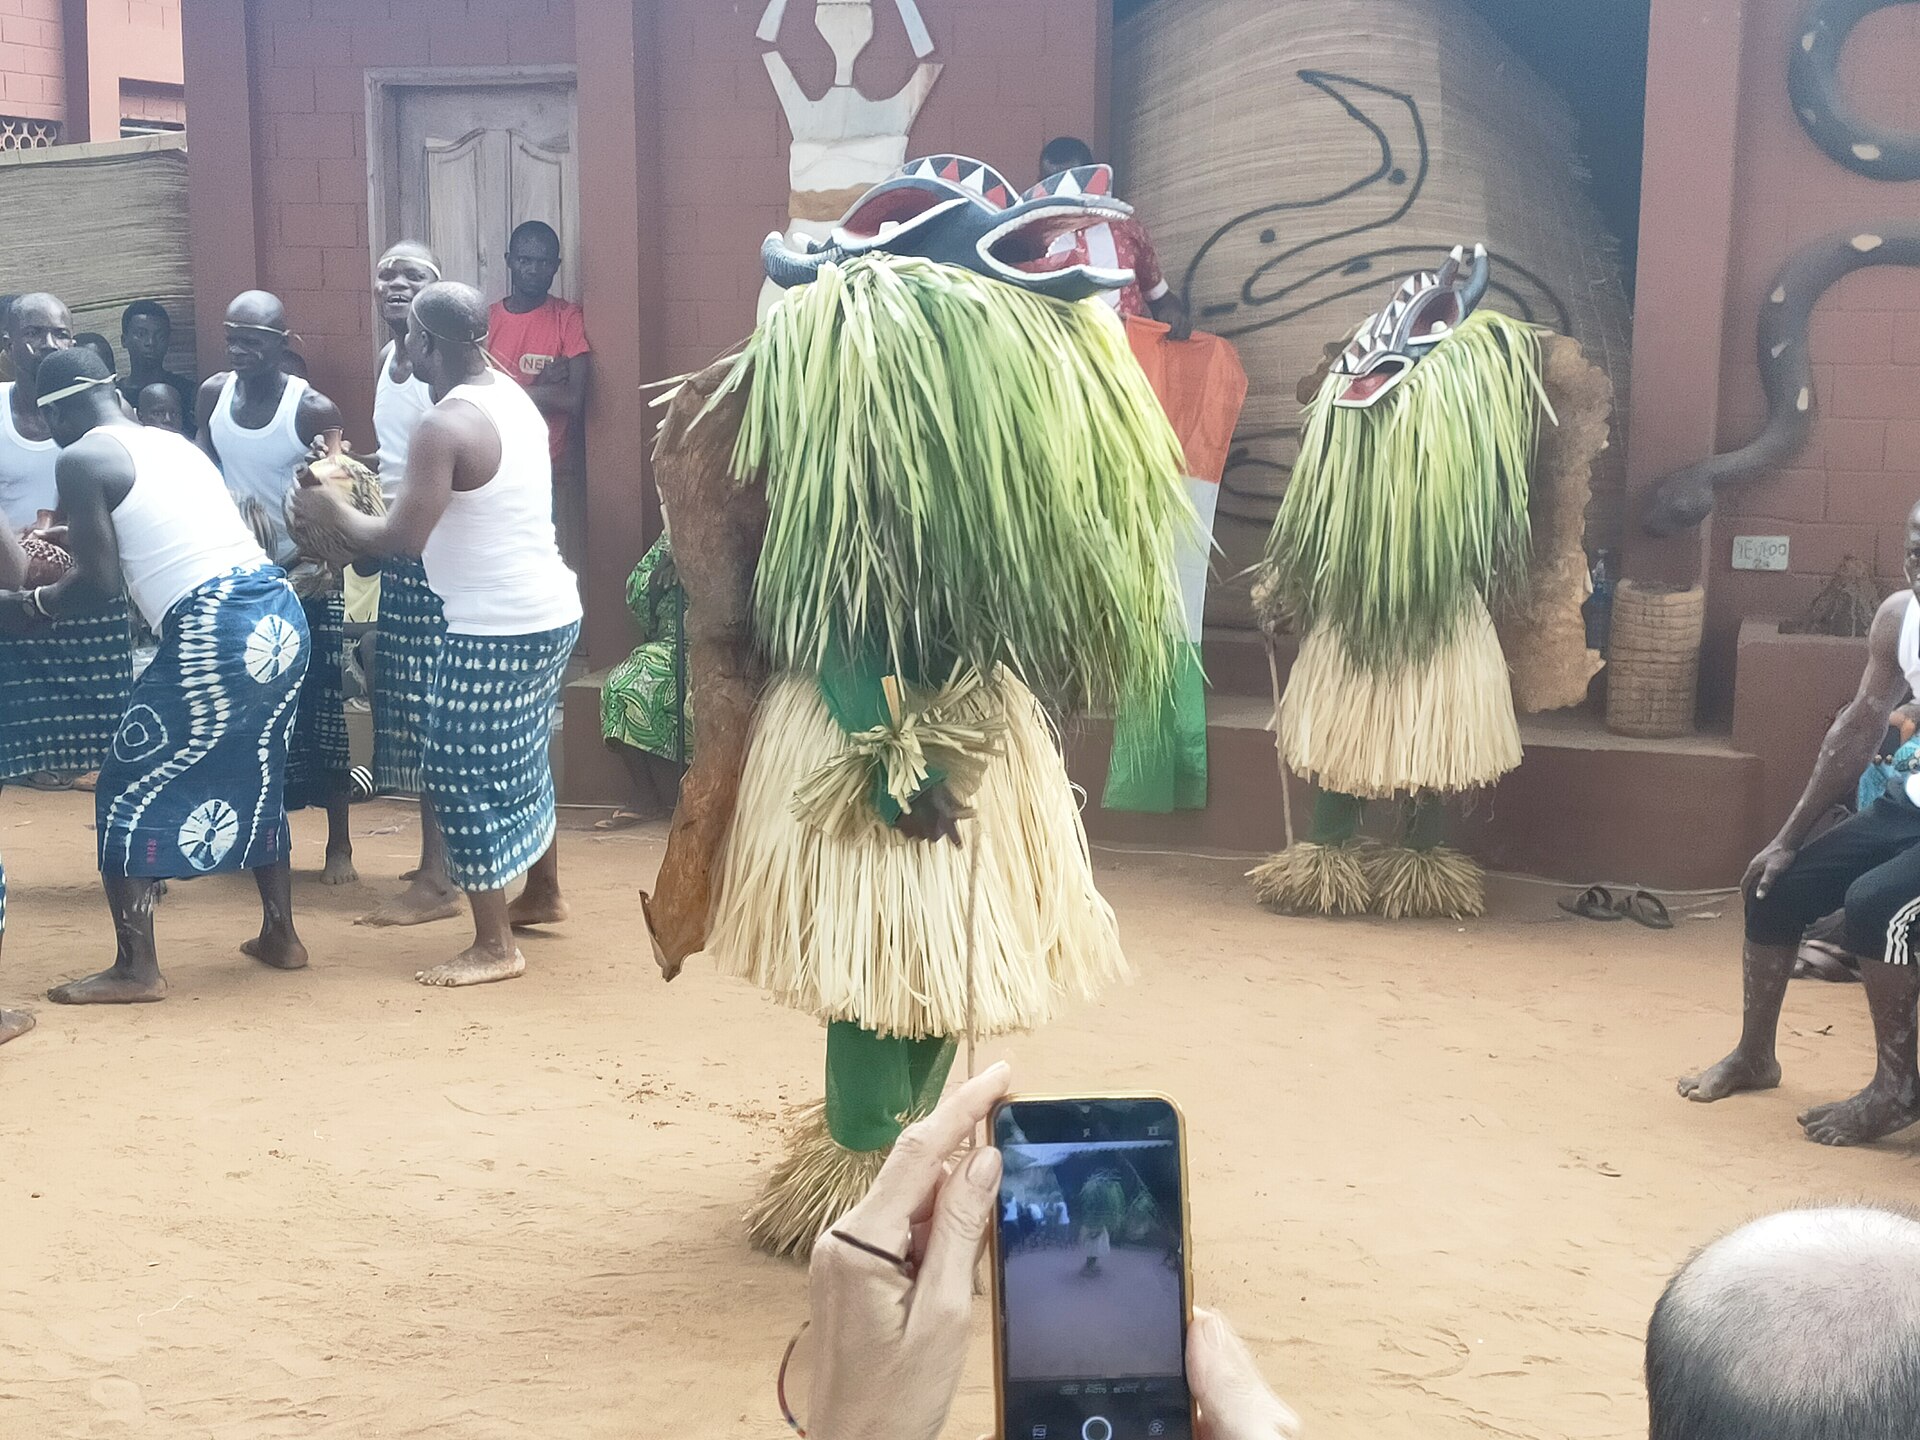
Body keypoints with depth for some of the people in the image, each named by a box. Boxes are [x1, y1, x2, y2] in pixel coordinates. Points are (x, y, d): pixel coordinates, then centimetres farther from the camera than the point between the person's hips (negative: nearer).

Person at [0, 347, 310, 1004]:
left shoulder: (82, 459, -2)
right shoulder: (174, 443, 21)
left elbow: (101, 581, -6)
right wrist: (78, 545, 39)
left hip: (214, 633, -8)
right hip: (279, 615, 8)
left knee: (128, 794, 7)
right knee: (252, 780, 25)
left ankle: (136, 969, 10)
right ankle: (280, 936, 32)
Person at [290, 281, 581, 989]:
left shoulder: (445, 427, -19)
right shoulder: (512, 398, 9)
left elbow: (401, 538, -20)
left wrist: (332, 514, -1)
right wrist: (352, 536, 13)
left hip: (497, 628, -9)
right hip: (552, 610, 9)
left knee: (464, 773, -1)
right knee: (519, 756, 24)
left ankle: (494, 945, 3)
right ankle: (544, 893, 39)